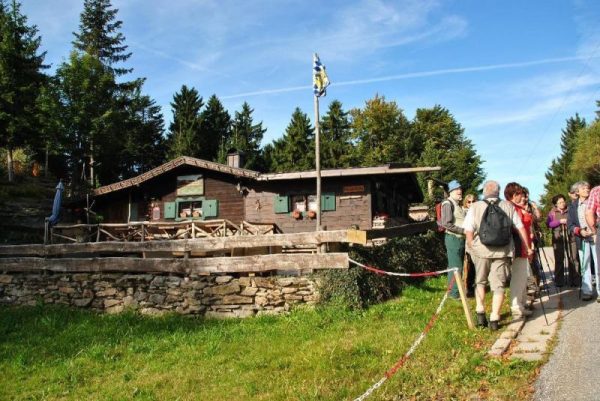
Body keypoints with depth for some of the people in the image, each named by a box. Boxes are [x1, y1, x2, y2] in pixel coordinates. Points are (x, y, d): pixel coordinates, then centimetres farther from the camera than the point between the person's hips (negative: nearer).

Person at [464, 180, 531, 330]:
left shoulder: (475, 207, -1)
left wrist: (471, 248, 6)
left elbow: (469, 231, -6)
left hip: (481, 250, 0)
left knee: (480, 281, 19)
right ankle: (494, 318, 4)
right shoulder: (508, 207, 4)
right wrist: (528, 247, 13)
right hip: (502, 251, 0)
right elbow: (520, 228, 5)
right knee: (498, 284, 7)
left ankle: (480, 312, 13)